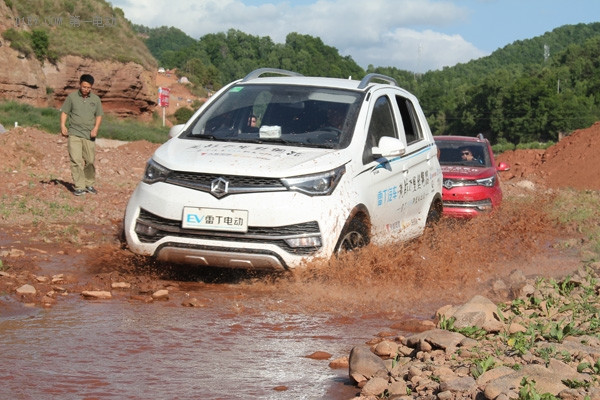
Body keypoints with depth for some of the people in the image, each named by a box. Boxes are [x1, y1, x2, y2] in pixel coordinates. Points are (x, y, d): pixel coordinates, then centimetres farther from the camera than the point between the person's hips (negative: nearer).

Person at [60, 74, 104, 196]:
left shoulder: (96, 99, 9)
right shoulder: (72, 97, 4)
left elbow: (99, 115, 13)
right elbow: (64, 112, 7)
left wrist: (96, 128, -2)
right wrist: (63, 126, -7)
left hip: (89, 135, 2)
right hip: (74, 134, -2)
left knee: (90, 161, 5)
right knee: (76, 161, -8)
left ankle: (89, 184, 21)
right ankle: (79, 187, -6)